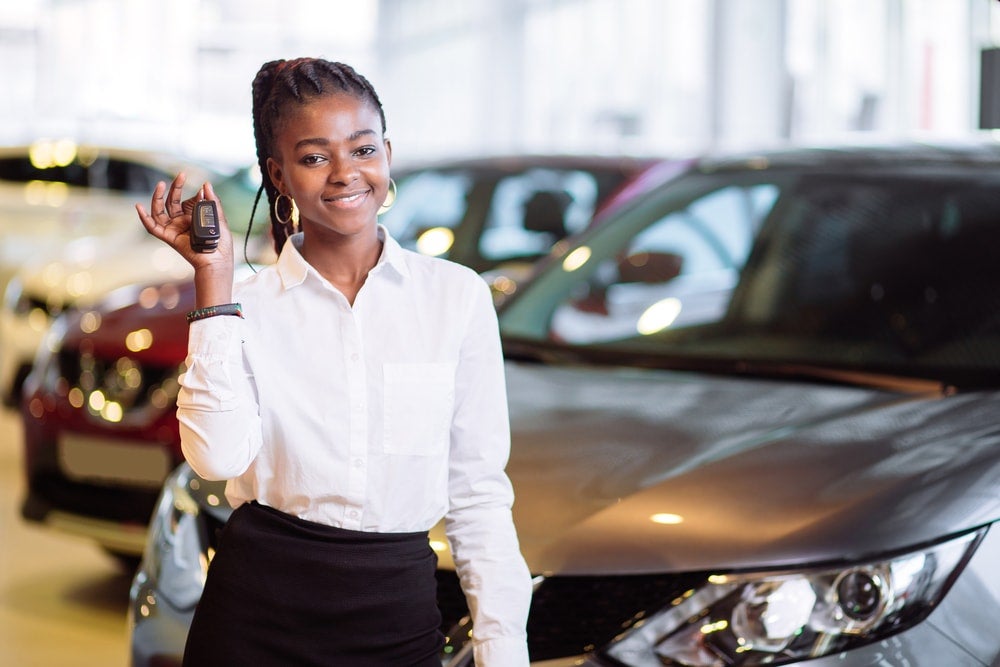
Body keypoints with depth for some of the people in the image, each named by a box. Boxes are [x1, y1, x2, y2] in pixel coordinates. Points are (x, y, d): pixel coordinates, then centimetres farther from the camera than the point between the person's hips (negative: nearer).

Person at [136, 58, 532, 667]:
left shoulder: (457, 296, -2)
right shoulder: (247, 304, -1)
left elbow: (478, 489, 1)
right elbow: (219, 455, -16)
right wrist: (213, 280, -13)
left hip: (399, 615, 1)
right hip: (258, 609, 0)